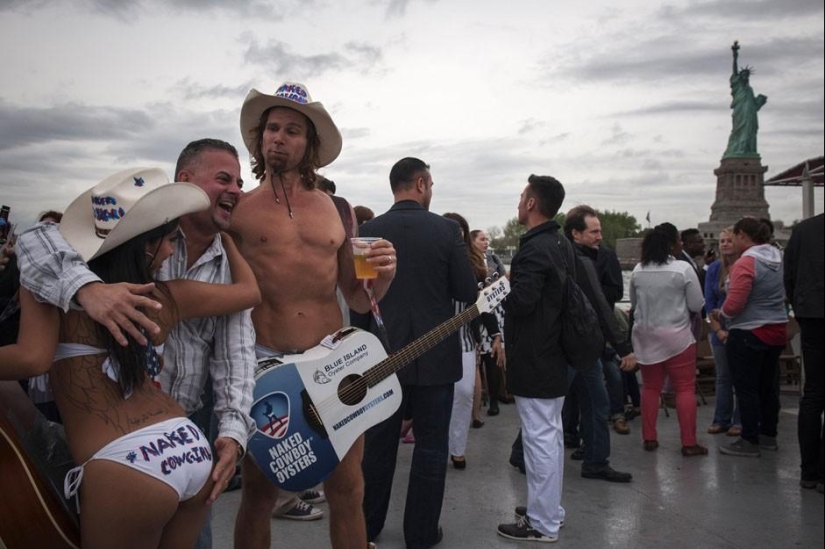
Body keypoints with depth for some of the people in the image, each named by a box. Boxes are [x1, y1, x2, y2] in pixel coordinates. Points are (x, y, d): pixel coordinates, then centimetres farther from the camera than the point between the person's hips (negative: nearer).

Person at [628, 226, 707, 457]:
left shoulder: (638, 271, -1)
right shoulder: (683, 269, -12)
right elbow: (697, 305, -8)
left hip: (645, 336, 4)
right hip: (676, 336, -4)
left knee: (650, 387, 13)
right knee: (685, 388, 4)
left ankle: (649, 438, 17)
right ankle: (689, 443, 6)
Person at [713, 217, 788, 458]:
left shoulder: (745, 263, -19)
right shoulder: (778, 258, 7)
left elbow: (734, 304, -23)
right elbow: (785, 293, 18)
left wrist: (720, 314, -3)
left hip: (749, 334, -8)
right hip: (777, 331, 8)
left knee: (746, 388, 1)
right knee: (768, 386, 17)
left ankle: (750, 441, 6)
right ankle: (768, 435, 27)